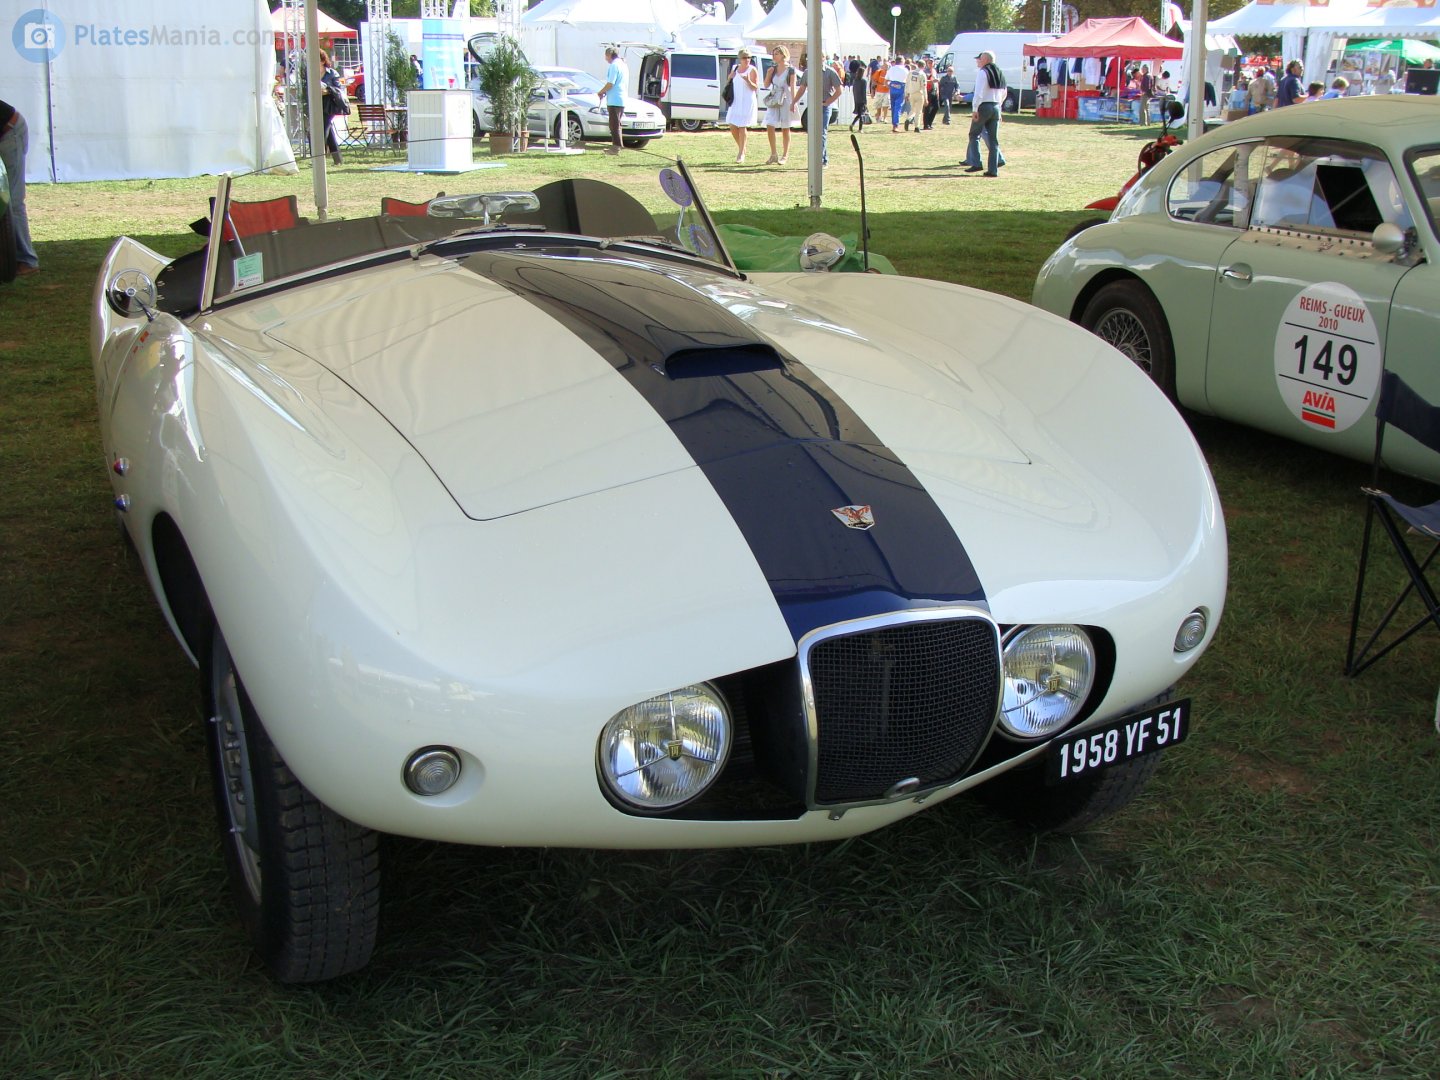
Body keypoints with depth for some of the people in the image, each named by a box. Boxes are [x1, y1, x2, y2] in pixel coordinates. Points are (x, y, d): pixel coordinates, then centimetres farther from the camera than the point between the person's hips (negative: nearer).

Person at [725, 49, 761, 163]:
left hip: (747, 102, -5)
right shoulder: (734, 68, 11)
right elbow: (729, 82, 21)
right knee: (733, 127, 3)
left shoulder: (752, 70, -5)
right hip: (735, 101, 5)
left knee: (742, 127, -6)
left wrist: (748, 81, -25)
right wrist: (731, 77, 0)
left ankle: (741, 153, 2)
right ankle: (741, 148, 24)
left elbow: (756, 88, -8)